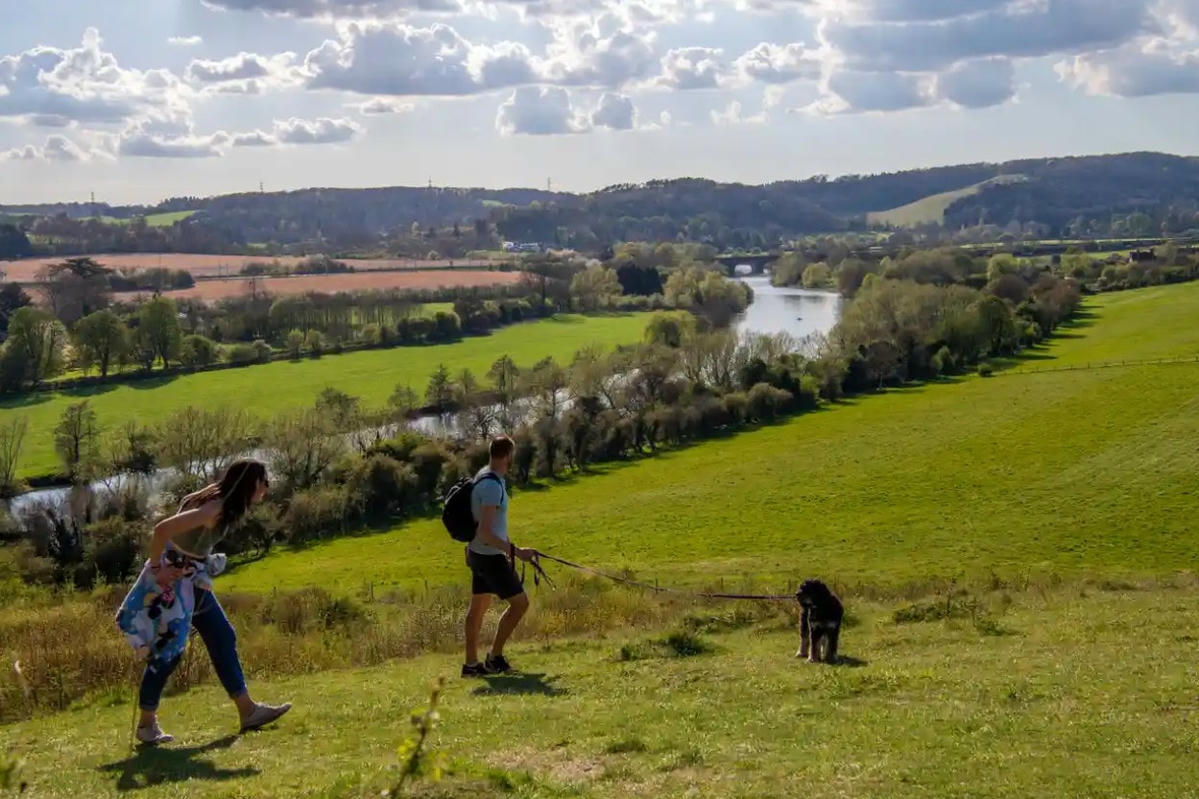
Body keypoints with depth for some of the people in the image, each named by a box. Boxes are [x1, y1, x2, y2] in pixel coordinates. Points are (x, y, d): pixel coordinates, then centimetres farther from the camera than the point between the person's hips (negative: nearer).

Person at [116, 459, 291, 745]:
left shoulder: (222, 503, 1)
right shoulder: (214, 509, -27)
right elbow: (163, 529, -34)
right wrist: (155, 568, -22)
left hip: (194, 581, 10)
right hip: (172, 581, -10)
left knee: (223, 638, 10)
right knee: (168, 649, -3)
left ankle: (248, 711, 15)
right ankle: (146, 724, 10)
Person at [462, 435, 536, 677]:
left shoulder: (483, 476, 7)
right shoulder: (493, 485, -24)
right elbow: (485, 533, -26)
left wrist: (507, 548, 26)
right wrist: (516, 551, -25)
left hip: (479, 554, 10)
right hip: (490, 557, -10)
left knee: (478, 607, 14)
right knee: (520, 602, -4)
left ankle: (471, 664, 19)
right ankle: (494, 657, 1)